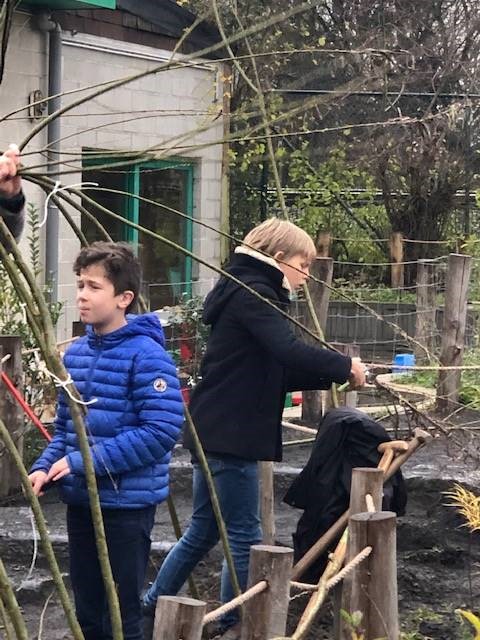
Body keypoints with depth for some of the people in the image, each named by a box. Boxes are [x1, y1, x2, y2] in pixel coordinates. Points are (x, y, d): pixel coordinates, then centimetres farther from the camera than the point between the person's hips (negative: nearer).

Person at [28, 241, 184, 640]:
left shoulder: (146, 354, -15)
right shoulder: (76, 352, 8)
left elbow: (162, 431, -23)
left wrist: (84, 461, -22)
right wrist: (46, 467, -3)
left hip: (127, 503, -7)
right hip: (80, 500, 7)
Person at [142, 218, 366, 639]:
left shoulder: (244, 292, 19)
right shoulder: (253, 294, -13)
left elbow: (275, 373, 19)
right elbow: (290, 351, -28)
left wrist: (330, 376, 8)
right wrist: (345, 367, -16)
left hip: (214, 430, 10)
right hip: (230, 434, -10)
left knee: (204, 529, 18)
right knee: (244, 536, -1)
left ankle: (152, 606, 25)